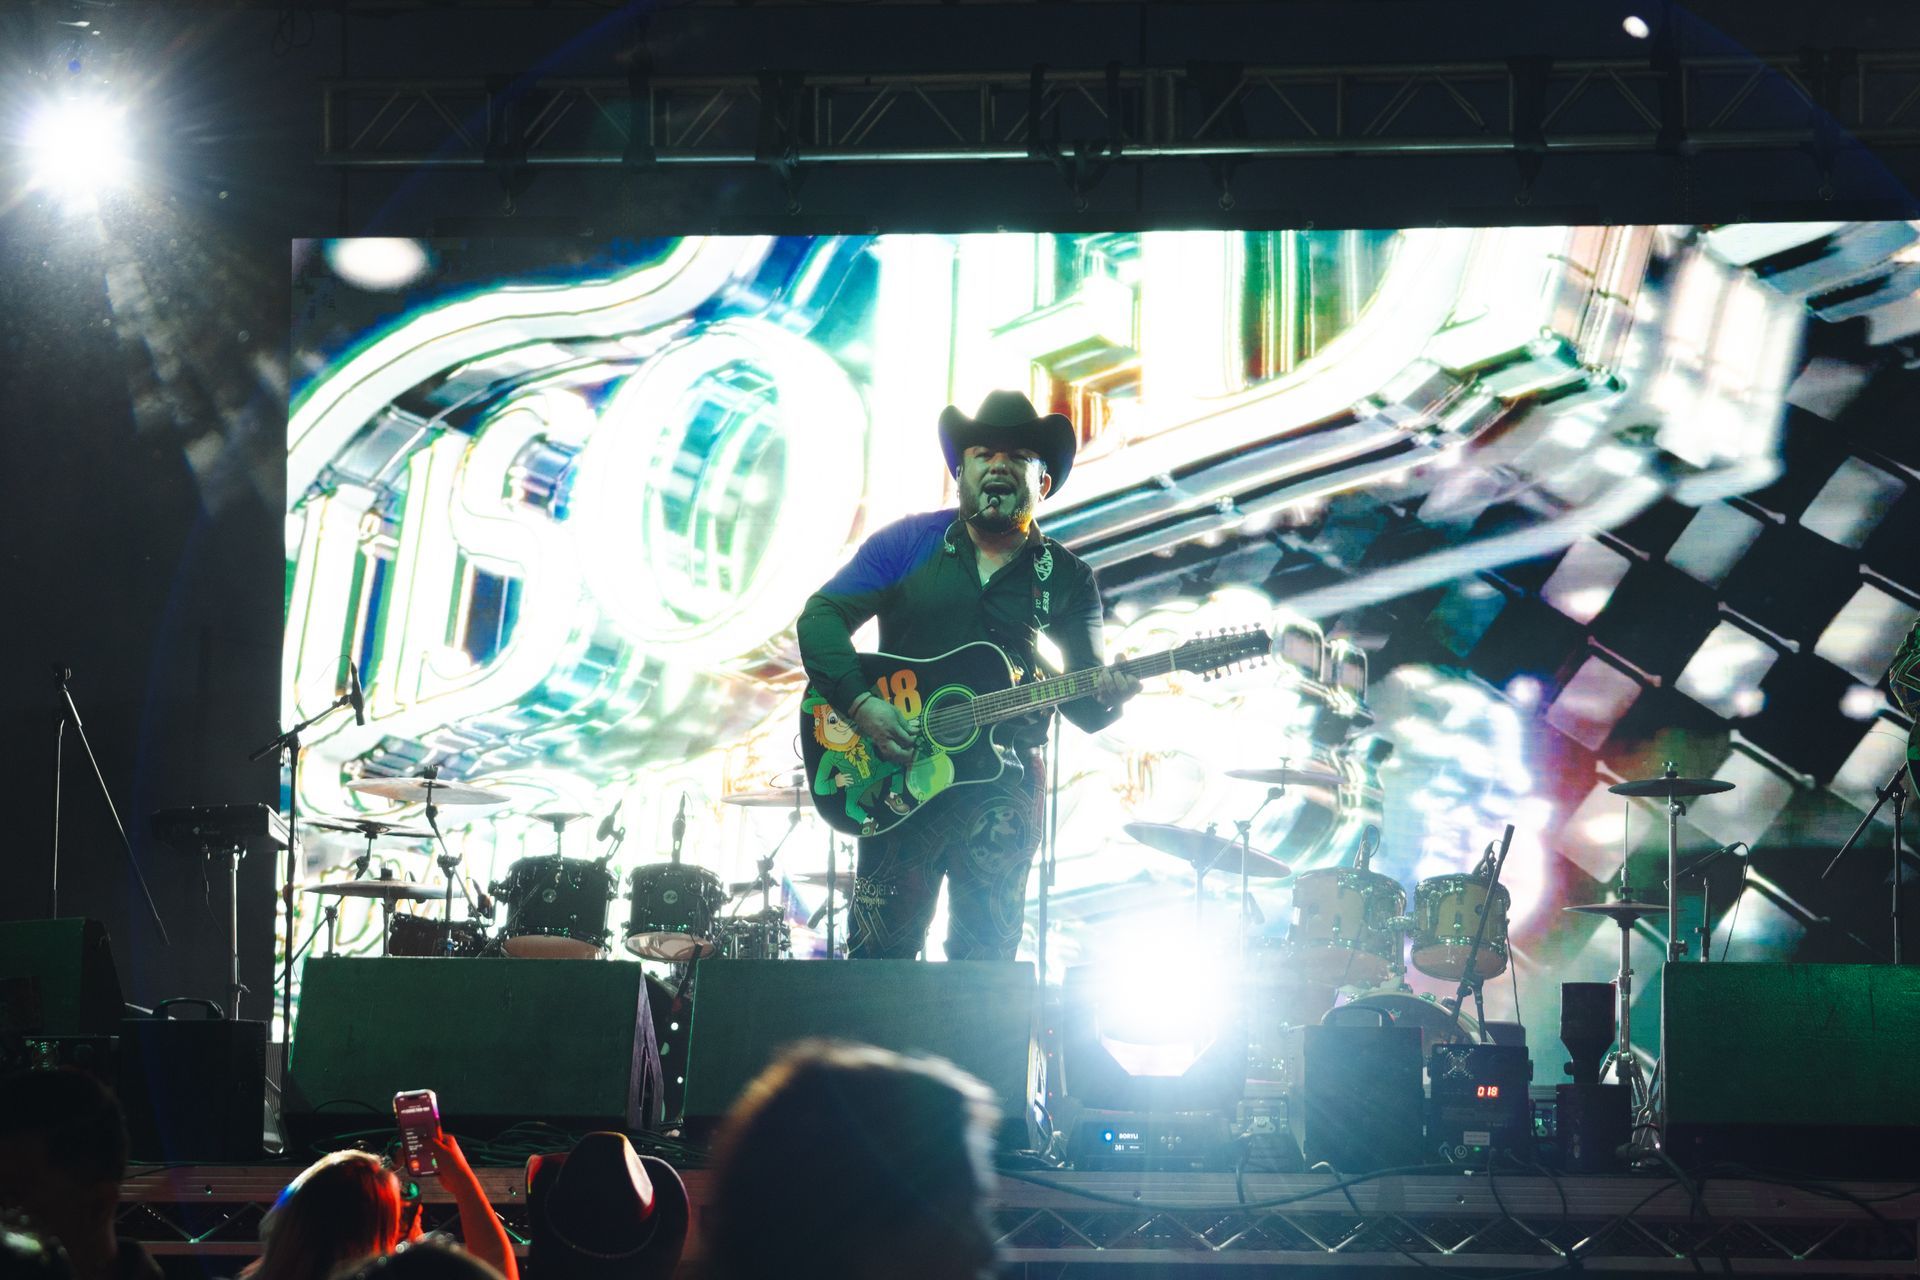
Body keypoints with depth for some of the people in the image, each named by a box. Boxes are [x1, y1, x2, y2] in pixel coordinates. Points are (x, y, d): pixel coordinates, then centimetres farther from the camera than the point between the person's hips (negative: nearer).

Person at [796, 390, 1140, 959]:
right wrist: (860, 703, -14)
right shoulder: (910, 543, 5)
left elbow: (1084, 706, 5)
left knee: (987, 961, 1)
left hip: (1003, 785, 1)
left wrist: (1105, 697, -19)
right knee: (880, 954, -3)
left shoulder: (1067, 580, 7)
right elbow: (821, 615, 1)